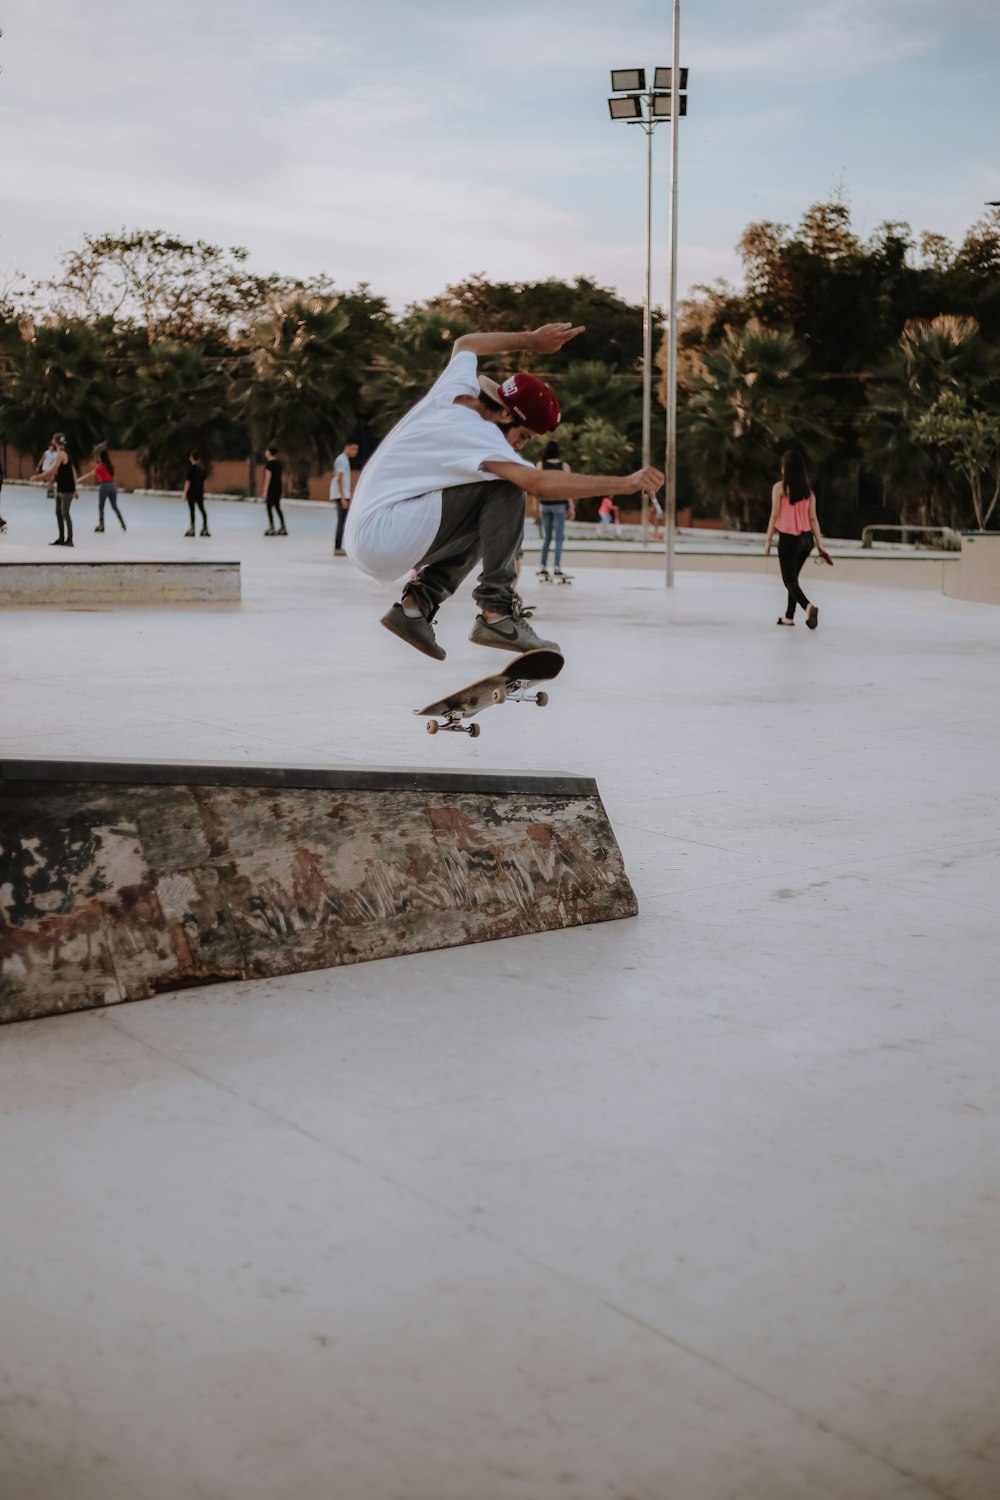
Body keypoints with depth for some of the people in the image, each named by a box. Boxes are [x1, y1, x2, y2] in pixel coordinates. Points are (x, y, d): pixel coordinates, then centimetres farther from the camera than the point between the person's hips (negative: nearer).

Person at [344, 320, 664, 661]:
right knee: (506, 491, -13)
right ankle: (496, 613, -15)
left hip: (361, 536, 10)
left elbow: (465, 344, 30)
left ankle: (416, 603, 12)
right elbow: (541, 484, -29)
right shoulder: (476, 432, -18)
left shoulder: (455, 390, 6)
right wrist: (625, 483, -26)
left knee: (489, 514, 20)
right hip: (383, 536, -10)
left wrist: (530, 340, 27)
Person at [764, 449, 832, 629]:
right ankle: (789, 616, 27)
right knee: (793, 577, 22)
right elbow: (813, 518, 4)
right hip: (806, 539, 5)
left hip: (788, 539, -5)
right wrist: (820, 545, 7)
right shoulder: (807, 489, 5)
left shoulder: (779, 487, -9)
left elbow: (775, 516, -9)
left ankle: (808, 606, -27)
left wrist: (768, 541, -1)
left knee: (789, 580, -1)